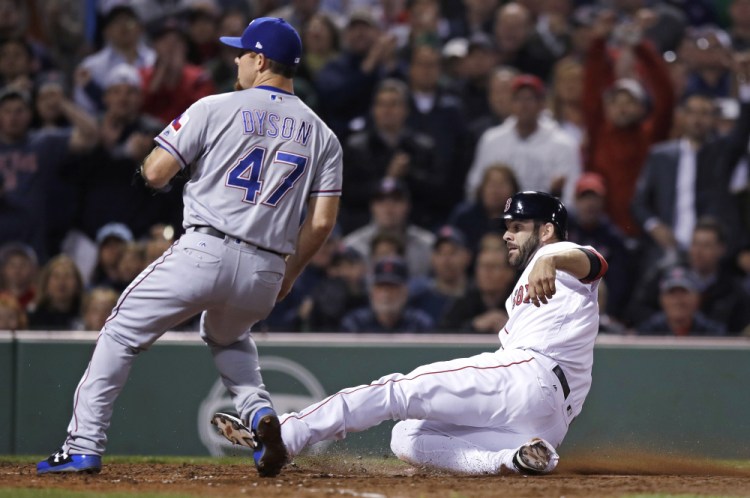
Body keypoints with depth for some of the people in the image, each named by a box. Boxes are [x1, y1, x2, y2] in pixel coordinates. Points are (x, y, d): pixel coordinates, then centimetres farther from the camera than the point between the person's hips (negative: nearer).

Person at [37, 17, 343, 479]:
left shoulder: (216, 109, 0)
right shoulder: (322, 135, 11)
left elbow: (156, 173, -2)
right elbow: (322, 222, 6)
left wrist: (151, 168, 22)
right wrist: (290, 274, 19)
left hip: (203, 252, -4)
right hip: (265, 273, 4)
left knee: (122, 333, 9)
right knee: (229, 337, 35)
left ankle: (84, 445, 1)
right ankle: (260, 412, 8)